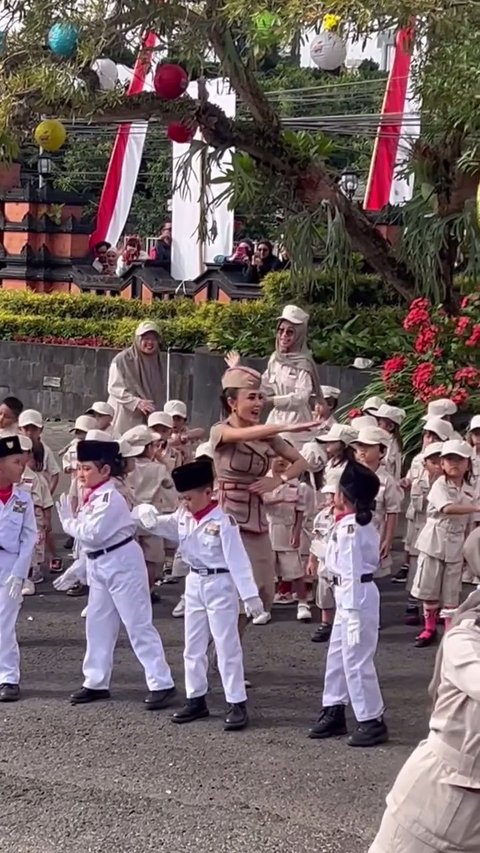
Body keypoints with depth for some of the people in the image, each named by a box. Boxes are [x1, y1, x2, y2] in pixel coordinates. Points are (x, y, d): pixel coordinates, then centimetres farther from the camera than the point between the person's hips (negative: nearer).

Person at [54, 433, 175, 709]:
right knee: (98, 625, 14)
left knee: (139, 625, -6)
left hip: (122, 565, -10)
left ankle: (162, 683, -3)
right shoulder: (93, 498, 10)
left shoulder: (110, 499, -19)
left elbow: (92, 535, -26)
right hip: (99, 567, 10)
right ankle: (96, 683, 23)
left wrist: (68, 520, -12)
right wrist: (77, 570, 16)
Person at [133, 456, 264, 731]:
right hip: (194, 584, 8)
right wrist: (148, 516, -14)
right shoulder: (183, 517, 2)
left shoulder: (223, 521, -20)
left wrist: (250, 595, -25)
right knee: (193, 646, 13)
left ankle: (237, 704, 1)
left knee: (227, 647, -4)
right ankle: (197, 699, 24)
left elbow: (238, 560, -22)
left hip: (219, 585, -8)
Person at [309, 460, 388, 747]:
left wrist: (352, 612, -19)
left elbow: (351, 571, -21)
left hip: (355, 597, -10)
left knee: (356, 660, -4)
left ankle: (373, 721, 2)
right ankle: (334, 712, 26)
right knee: (337, 654, 17)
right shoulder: (365, 524, 9)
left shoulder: (349, 529, -20)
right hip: (351, 596, 10)